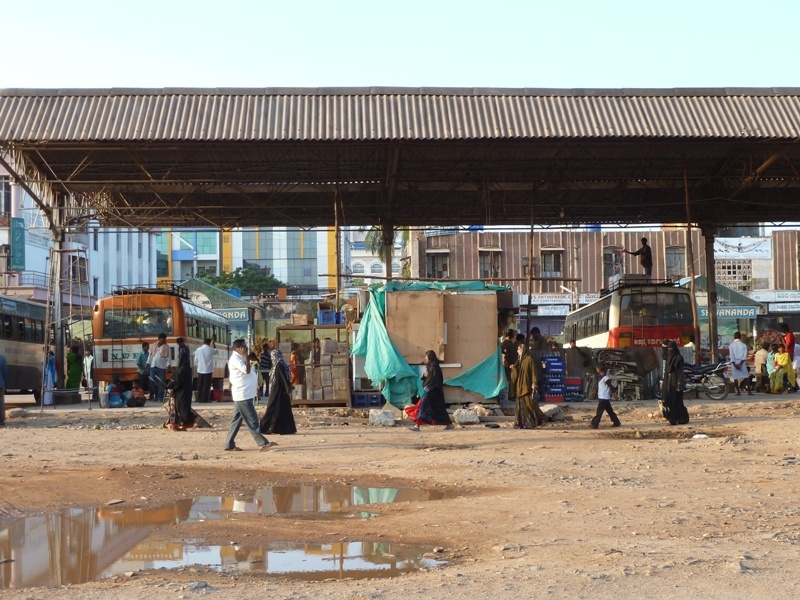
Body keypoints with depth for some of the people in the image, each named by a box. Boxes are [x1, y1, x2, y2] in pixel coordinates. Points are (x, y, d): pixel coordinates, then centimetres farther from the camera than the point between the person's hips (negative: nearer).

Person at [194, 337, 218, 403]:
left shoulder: (198, 350, 1)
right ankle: (205, 399, 0)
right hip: (208, 370, -3)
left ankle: (199, 398, 11)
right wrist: (213, 343, 20)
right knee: (206, 385, 1)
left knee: (200, 385, 9)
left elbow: (195, 361, 6)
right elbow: (217, 351, 16)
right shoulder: (210, 349, -7)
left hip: (200, 370, 3)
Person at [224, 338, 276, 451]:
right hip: (243, 395, -10)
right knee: (252, 420, -7)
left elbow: (247, 372, 23)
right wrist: (245, 355, -19)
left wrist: (255, 388, 22)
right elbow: (246, 370, -26)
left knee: (237, 419, 10)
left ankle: (229, 444, 13)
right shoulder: (235, 359, -15)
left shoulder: (239, 358, 17)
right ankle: (262, 443, -7)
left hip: (244, 394, 10)